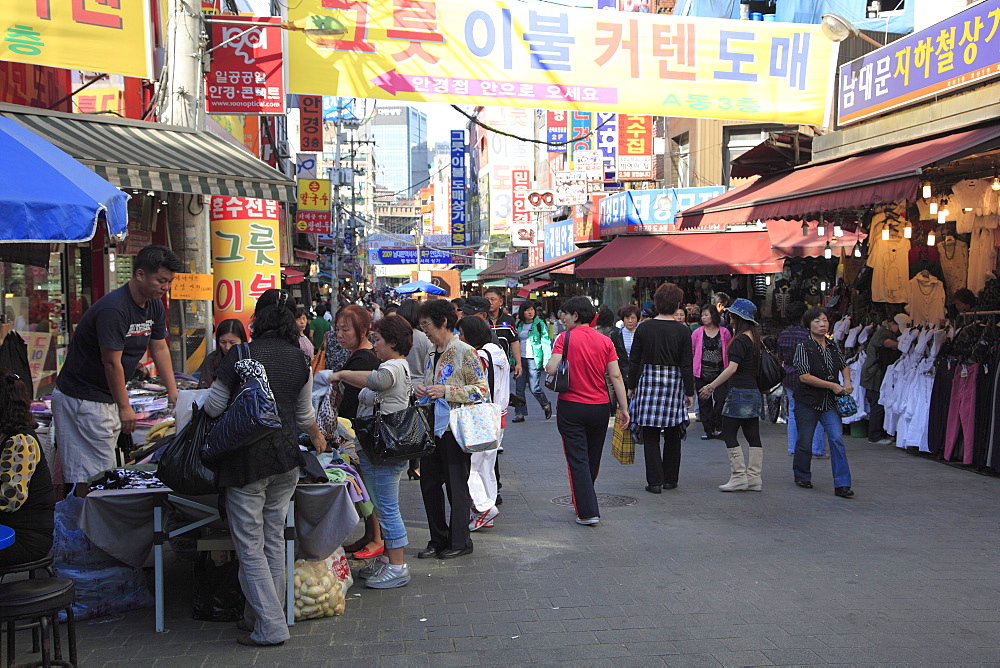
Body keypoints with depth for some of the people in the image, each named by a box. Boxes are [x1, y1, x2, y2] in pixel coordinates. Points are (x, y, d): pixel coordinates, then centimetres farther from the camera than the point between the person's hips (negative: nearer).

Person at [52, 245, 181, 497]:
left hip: (107, 398, 9)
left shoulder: (155, 307, 4)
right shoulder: (113, 309, -24)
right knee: (91, 474, -8)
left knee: (105, 469, 11)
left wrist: (174, 394, 7)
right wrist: (124, 407, -15)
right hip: (82, 398, -9)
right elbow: (112, 362, -21)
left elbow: (160, 349, 11)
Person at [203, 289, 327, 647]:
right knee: (274, 541, 15)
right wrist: (317, 437, 38)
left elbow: (213, 407, -2)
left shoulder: (240, 357, -10)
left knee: (250, 547, 1)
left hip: (246, 462, -5)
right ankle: (261, 616, 24)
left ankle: (270, 627, 2)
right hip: (286, 459, 5)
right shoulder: (300, 360, 4)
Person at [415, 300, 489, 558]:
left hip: (454, 428, -8)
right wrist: (422, 391, 3)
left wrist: (447, 391, -22)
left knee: (456, 484, 2)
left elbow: (482, 389, -15)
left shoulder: (464, 352, -12)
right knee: (429, 483, 10)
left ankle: (460, 541, 16)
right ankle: (438, 539, 22)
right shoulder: (432, 354, 12)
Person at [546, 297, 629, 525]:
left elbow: (551, 369, -19)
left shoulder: (564, 338, -8)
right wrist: (623, 408, 1)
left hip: (570, 407, -4)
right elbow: (616, 376, -2)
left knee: (577, 460, 2)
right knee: (593, 459, 18)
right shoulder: (605, 341, 2)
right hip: (600, 407, 4)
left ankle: (588, 512, -4)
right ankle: (584, 501, 36)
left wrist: (546, 364, 5)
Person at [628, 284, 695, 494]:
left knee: (650, 436, 3)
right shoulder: (683, 331, -3)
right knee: (672, 436, 13)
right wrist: (689, 392, 3)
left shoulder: (644, 328, -1)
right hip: (674, 382, 0)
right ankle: (670, 479, 20)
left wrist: (632, 386, 10)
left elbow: (635, 360, 1)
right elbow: (687, 365, -3)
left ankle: (655, 481, 1)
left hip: (648, 381, 0)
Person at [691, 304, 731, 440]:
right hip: (702, 374, 2)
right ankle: (709, 430, 14)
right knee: (704, 403, 5)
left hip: (720, 373, -1)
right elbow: (691, 352, 9)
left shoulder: (724, 332, 2)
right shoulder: (697, 333, 4)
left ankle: (719, 429, 3)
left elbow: (729, 352, 10)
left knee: (721, 400, -11)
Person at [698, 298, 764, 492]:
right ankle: (754, 477, 9)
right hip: (754, 392, 9)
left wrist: (711, 387, -18)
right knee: (753, 436, 8)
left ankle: (739, 476, -4)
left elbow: (732, 368, -21)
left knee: (729, 435, -3)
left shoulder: (740, 340, -15)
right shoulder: (755, 338, 13)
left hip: (739, 393, -9)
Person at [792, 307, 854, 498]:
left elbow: (844, 365, 24)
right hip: (808, 402, -4)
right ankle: (802, 476, 31)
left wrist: (847, 380, 2)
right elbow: (804, 376, -17)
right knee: (805, 442, 7)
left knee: (837, 439, -9)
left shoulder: (833, 346, 6)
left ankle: (842, 484, -9)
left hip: (830, 403, 4)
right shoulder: (804, 347, -10)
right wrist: (832, 385, -18)